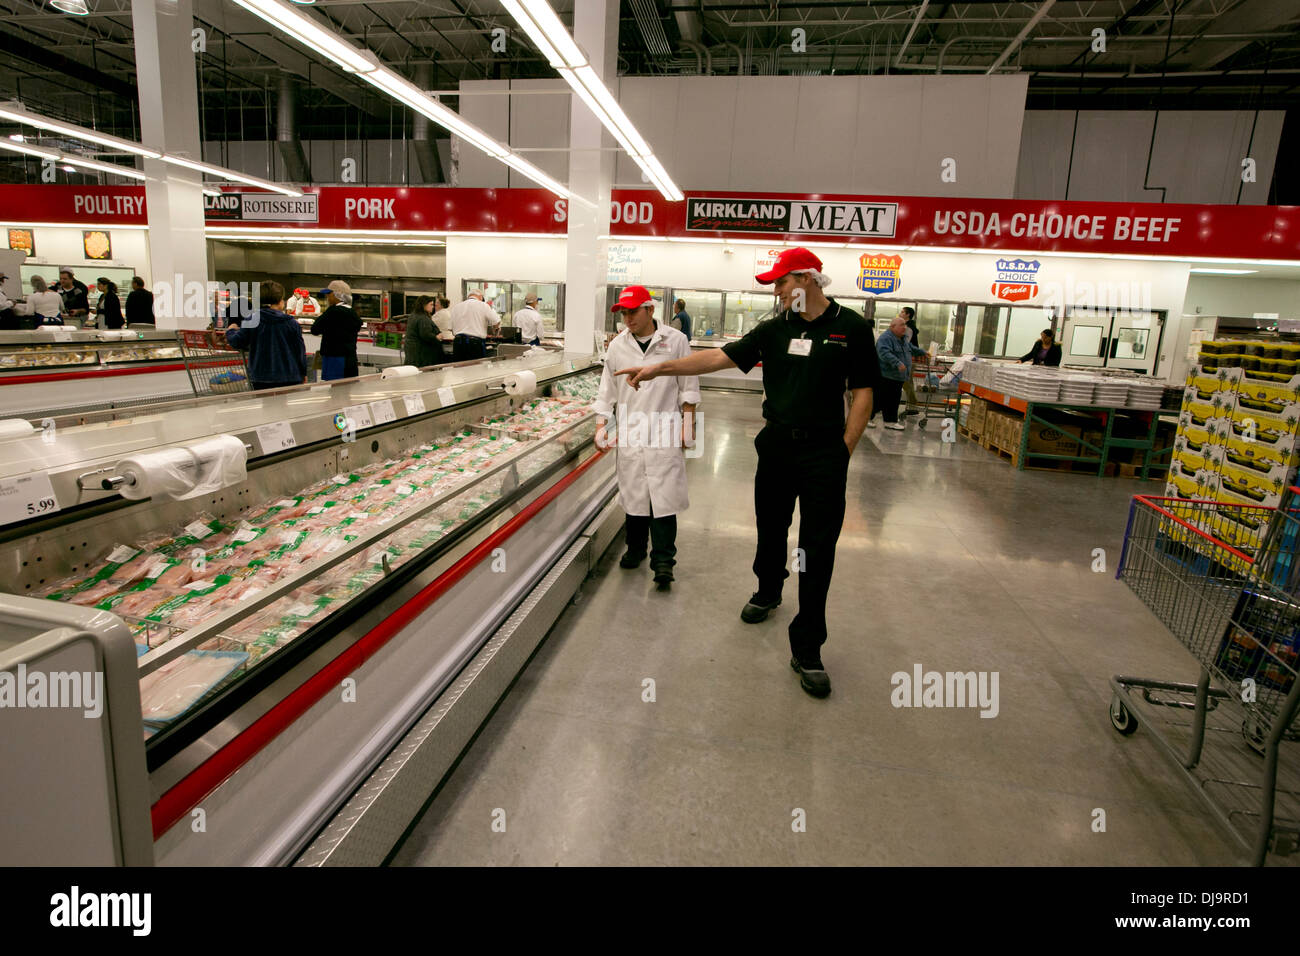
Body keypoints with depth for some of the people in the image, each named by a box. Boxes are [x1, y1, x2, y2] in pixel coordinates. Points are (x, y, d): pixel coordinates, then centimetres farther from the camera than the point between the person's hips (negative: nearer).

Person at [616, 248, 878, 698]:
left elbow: (862, 393, -2)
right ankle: (768, 591, 46)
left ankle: (806, 650, 6)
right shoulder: (775, 328, 6)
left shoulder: (850, 327, -3)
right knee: (771, 529, 18)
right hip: (776, 446, 4)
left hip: (825, 452, -4)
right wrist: (660, 368, -10)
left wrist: (843, 452, -8)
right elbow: (721, 356, -1)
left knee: (817, 550, -2)